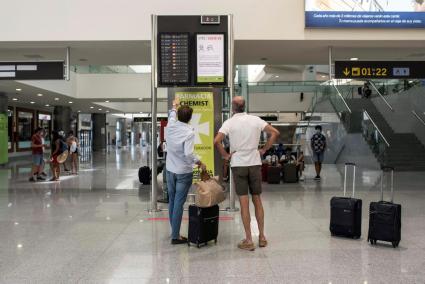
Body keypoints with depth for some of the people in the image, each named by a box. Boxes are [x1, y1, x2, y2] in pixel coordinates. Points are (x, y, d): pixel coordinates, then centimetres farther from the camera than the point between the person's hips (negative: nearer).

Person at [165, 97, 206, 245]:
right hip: (184, 172, -6)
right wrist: (200, 163, -10)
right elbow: (189, 154, -26)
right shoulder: (189, 132, -19)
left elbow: (172, 115, 21)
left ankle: (174, 231, 26)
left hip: (170, 170, 6)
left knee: (172, 201, 16)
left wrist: (175, 105, 40)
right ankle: (175, 236, 3)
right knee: (179, 203, -1)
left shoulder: (171, 126, -2)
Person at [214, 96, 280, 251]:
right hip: (255, 163, 3)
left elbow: (216, 141, -18)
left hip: (238, 164, -3)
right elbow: (275, 133, 2)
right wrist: (264, 149, 7)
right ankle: (262, 237, 18)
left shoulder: (229, 123, -7)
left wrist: (225, 155, -4)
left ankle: (249, 240, 5)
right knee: (257, 200, 12)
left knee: (244, 202, 1)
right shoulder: (256, 120, 2)